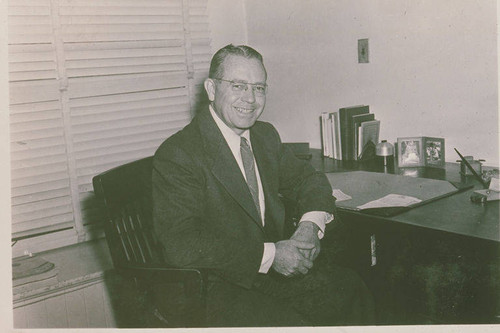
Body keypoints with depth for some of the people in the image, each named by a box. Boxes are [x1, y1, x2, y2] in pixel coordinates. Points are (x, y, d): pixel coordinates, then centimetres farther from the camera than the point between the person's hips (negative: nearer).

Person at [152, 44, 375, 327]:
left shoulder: (266, 135, 8)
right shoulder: (177, 155, -15)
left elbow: (309, 178, 17)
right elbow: (182, 245, -23)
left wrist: (311, 224, -6)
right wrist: (268, 255, -25)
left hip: (280, 268, 7)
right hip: (219, 287, -6)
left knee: (352, 291, -7)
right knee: (293, 324, -25)